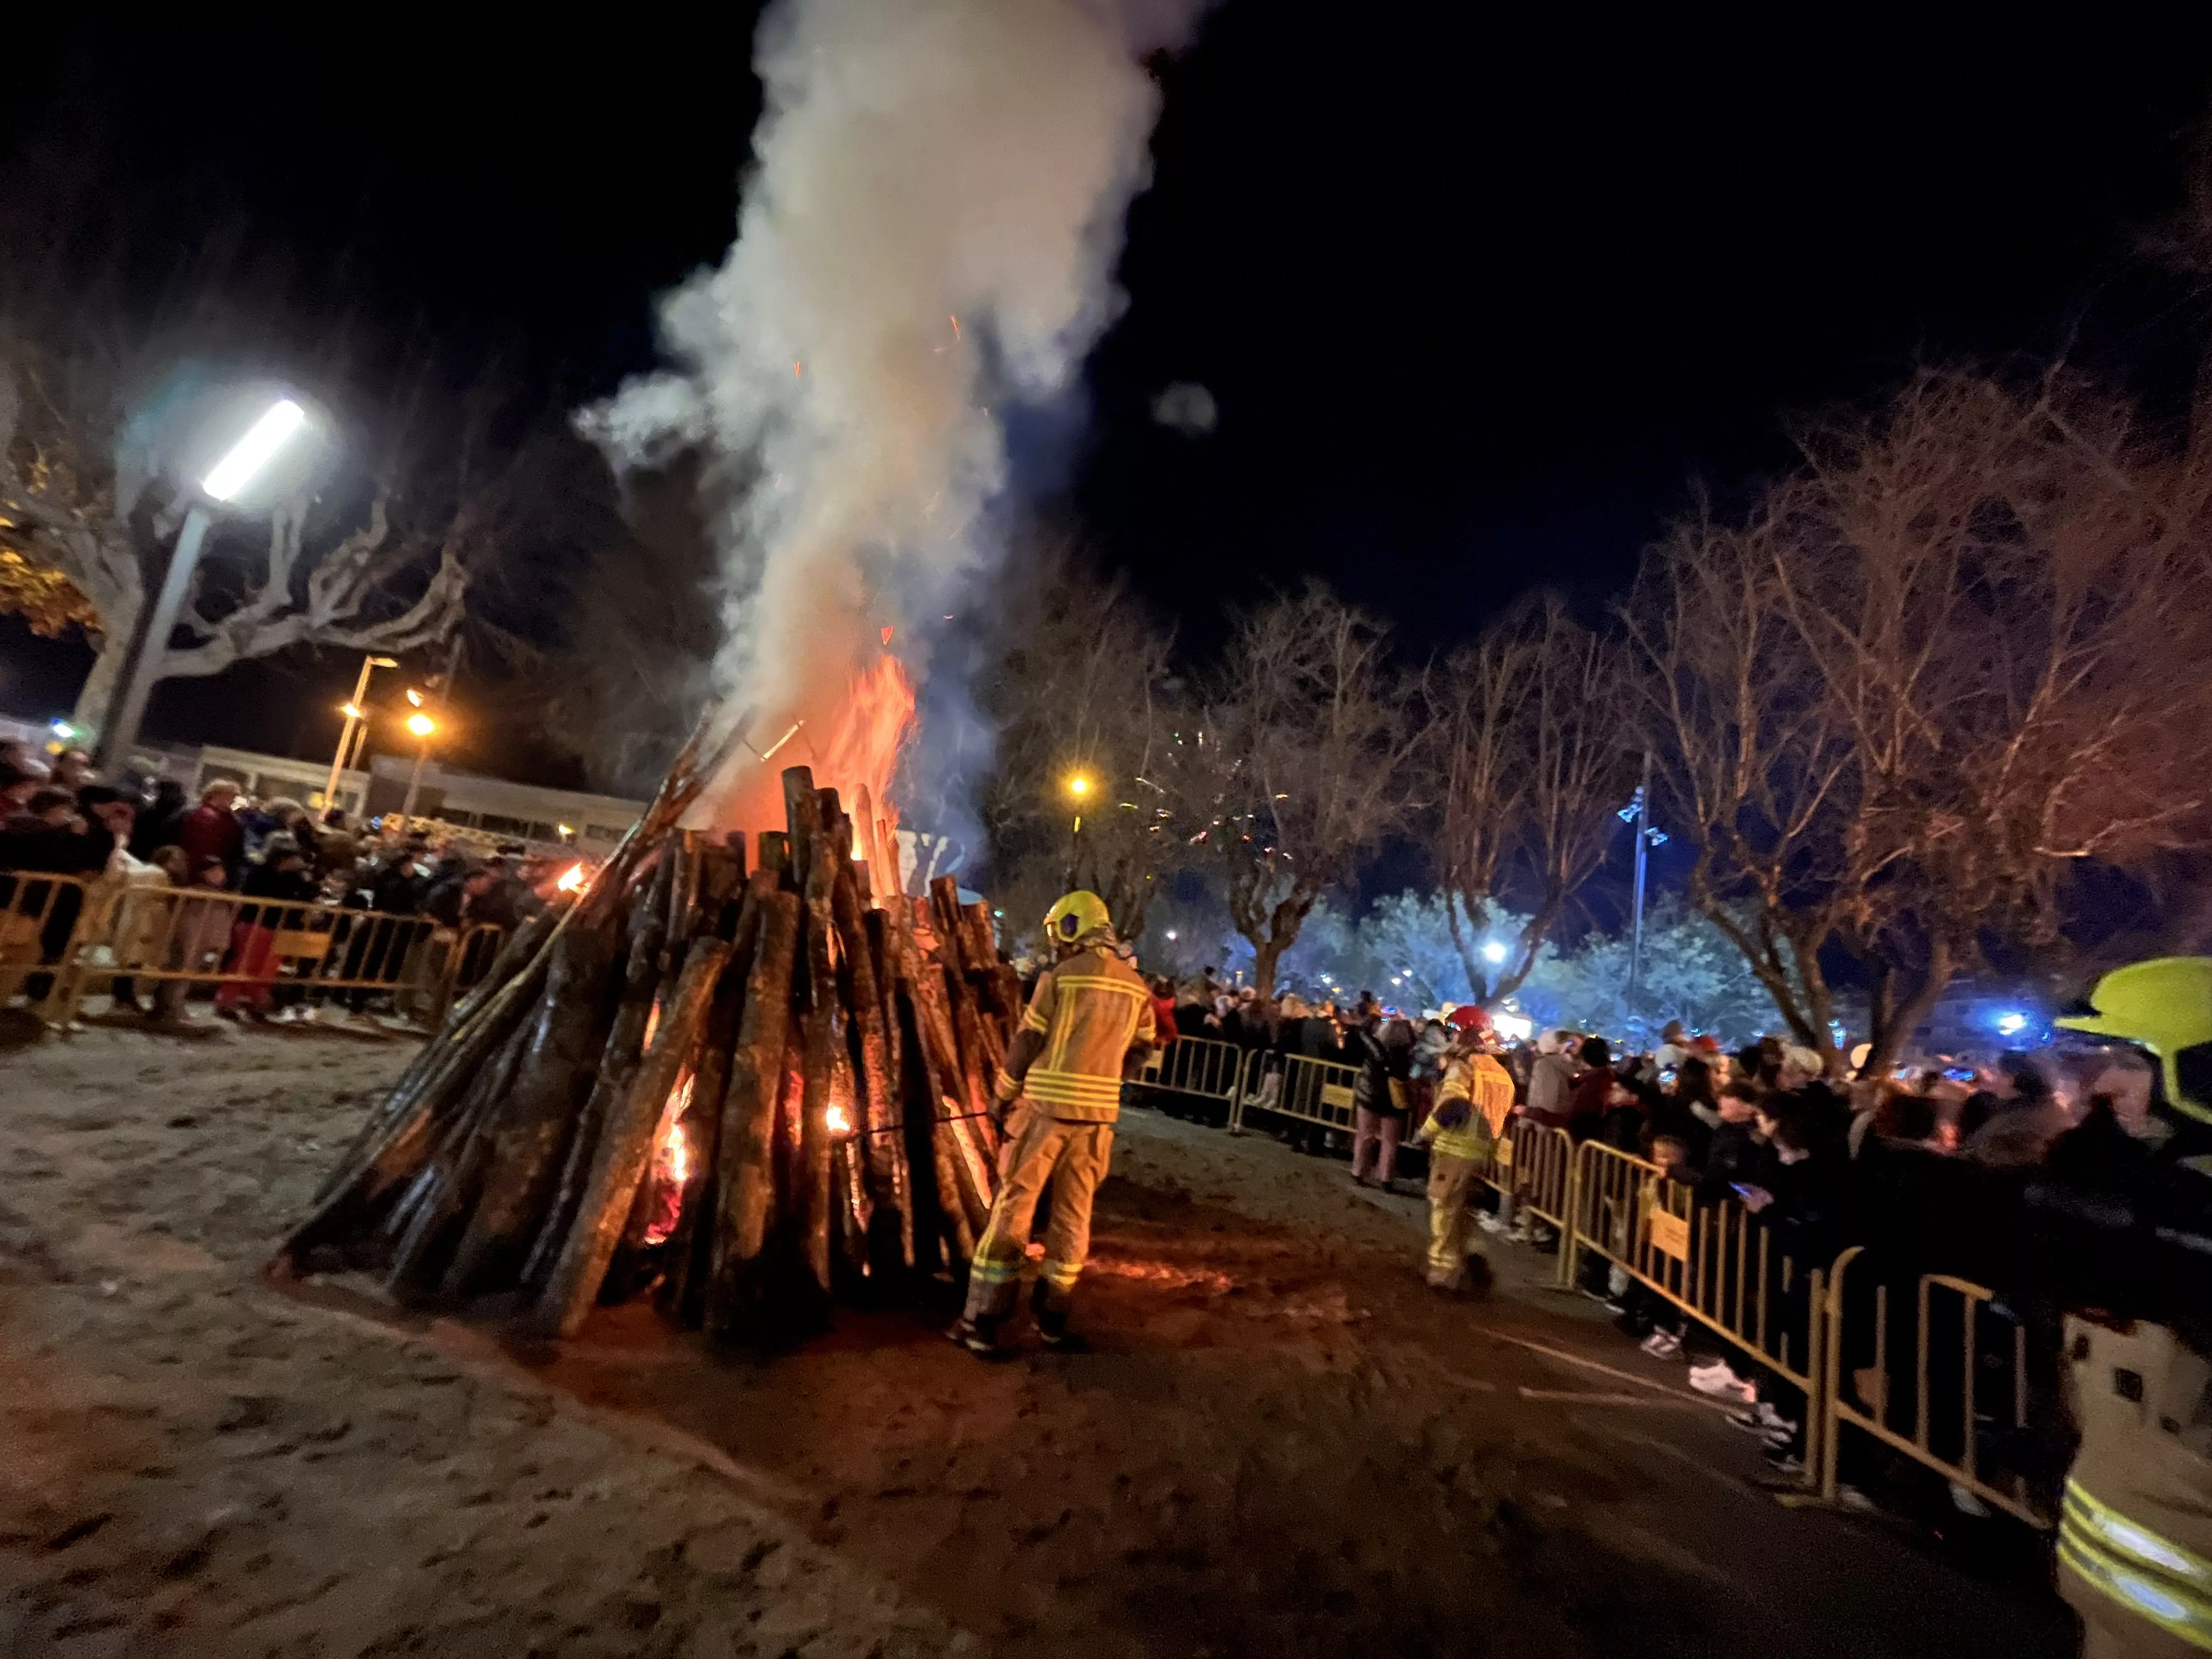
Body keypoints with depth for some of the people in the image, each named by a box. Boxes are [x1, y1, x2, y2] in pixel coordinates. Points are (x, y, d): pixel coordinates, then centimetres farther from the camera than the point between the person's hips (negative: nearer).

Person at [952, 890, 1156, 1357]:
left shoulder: (1061, 976, -9)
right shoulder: (1136, 985, 5)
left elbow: (1027, 1041, -5)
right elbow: (1140, 1050, 11)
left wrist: (1003, 1094, 8)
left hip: (1048, 1105, -4)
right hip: (1098, 1112, 4)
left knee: (1014, 1207, 5)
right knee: (1073, 1214, 15)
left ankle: (982, 1321, 11)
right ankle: (1052, 1319, 24)